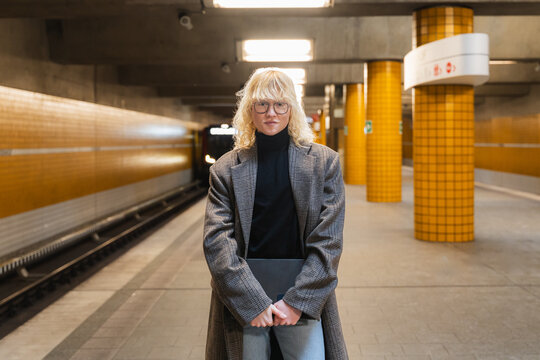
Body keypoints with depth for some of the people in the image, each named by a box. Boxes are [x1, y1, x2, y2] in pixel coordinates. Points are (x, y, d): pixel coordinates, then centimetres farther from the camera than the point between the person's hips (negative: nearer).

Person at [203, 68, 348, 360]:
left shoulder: (324, 162, 2)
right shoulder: (226, 169, 2)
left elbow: (329, 240, -3)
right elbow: (216, 240, -5)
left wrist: (298, 301, -11)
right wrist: (252, 302, -15)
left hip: (304, 304, 0)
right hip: (242, 306, 1)